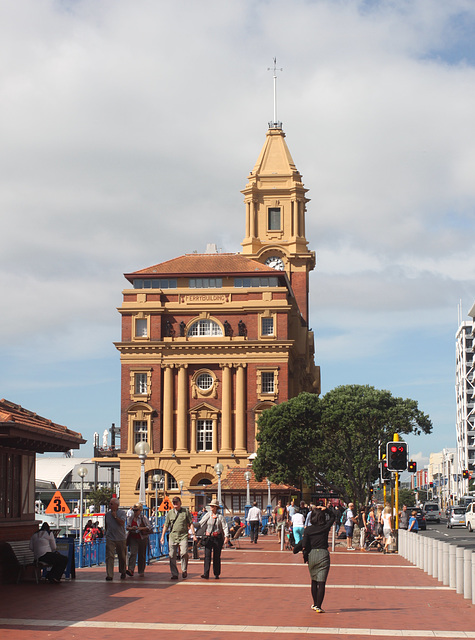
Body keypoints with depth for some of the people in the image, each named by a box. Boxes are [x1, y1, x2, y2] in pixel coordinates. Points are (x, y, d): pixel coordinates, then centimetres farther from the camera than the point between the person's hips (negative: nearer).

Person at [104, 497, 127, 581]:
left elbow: (122, 523, -16)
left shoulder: (122, 513, -1)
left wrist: (115, 516, -13)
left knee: (122, 557, 10)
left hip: (121, 538, -1)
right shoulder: (107, 514, 8)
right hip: (110, 539, 1)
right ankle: (109, 575, -15)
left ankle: (122, 573, 30)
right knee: (109, 556, -12)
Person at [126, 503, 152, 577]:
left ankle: (141, 571, 16)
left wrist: (141, 528, -20)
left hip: (142, 538, -2)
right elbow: (127, 527, 13)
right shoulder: (130, 518, 8)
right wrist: (131, 528, -10)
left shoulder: (144, 517, -3)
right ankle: (131, 570, -25)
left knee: (142, 555, 5)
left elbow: (149, 527, -4)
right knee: (132, 553, -15)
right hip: (133, 538, 2)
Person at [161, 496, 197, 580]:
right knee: (172, 556, -1)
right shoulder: (170, 513, 12)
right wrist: (162, 536, 11)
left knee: (184, 553, -19)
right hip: (172, 536, 3)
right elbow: (166, 525, 16)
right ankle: (174, 574, 7)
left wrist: (193, 534, 0)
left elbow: (191, 524, 7)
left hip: (183, 536, -3)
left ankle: (184, 570, 2)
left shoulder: (185, 511, 6)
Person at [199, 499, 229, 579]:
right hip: (208, 537, 1)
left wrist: (226, 537, -15)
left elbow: (225, 527, -3)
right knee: (207, 555, -9)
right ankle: (206, 574, -14)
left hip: (218, 538, -1)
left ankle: (217, 574, 16)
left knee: (217, 556, 5)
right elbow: (200, 523, 6)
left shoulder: (220, 517, 0)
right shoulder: (207, 515, 6)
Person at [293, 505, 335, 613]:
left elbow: (304, 543, -6)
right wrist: (326, 509, 5)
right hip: (323, 554, -2)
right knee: (321, 582, -3)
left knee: (314, 581, 18)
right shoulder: (325, 527, -1)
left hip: (311, 555, 2)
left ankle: (315, 604, 28)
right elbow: (332, 516, 16)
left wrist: (295, 549, 9)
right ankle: (318, 606, -9)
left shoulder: (308, 530, -1)